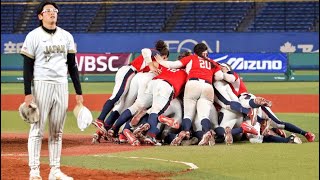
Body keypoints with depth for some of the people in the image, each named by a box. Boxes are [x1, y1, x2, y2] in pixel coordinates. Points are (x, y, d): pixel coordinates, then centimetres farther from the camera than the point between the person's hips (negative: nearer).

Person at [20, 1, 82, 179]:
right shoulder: (34, 36, -3)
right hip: (41, 84, -5)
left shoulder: (66, 36, 11)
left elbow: (72, 65, 13)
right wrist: (28, 93, -12)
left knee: (57, 131, 7)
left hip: (62, 85, 5)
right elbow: (27, 66, -5)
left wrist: (79, 92, 8)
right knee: (37, 130, -5)